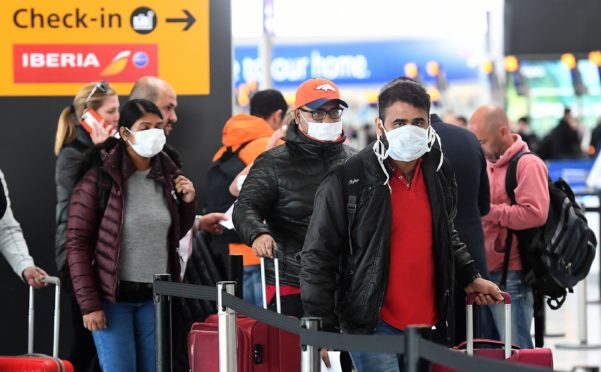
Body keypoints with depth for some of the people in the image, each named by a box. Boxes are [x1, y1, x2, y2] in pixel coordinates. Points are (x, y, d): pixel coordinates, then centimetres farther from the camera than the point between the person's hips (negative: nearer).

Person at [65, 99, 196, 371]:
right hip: (112, 297, -5)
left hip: (157, 296, 5)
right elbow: (77, 242, -9)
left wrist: (187, 203, 0)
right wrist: (88, 304, -13)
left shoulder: (168, 174, 6)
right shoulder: (99, 177, -9)